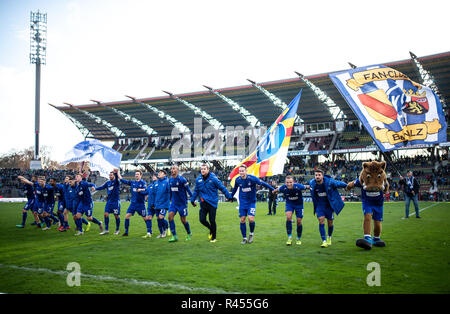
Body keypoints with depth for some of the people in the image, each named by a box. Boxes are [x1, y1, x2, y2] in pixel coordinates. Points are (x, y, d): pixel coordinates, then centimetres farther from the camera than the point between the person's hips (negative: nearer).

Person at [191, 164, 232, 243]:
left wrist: (229, 197, -2)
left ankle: (214, 237, 20)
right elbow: (196, 191, 16)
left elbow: (222, 188, -3)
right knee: (202, 220, -2)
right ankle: (211, 229, 29)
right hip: (203, 203, 4)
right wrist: (192, 200, 17)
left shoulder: (213, 178, -9)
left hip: (212, 203, -4)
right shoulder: (198, 179, 4)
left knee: (212, 220, 1)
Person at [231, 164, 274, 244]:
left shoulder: (252, 178, -15)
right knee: (242, 220, -2)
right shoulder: (237, 180, -4)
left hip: (251, 202, -3)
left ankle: (251, 234, 12)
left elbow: (262, 183, -9)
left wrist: (273, 189, -9)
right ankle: (244, 238, 12)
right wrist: (230, 197, 26)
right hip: (242, 203, 3)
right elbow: (235, 189, 15)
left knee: (251, 219, -15)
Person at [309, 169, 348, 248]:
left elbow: (339, 183, -4)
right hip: (319, 205, 1)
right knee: (321, 221, -14)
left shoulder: (329, 182, -20)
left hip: (329, 204, -1)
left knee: (330, 223, 5)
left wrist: (348, 186, 7)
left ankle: (329, 237, 34)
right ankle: (324, 241, -10)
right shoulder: (312, 183, -11)